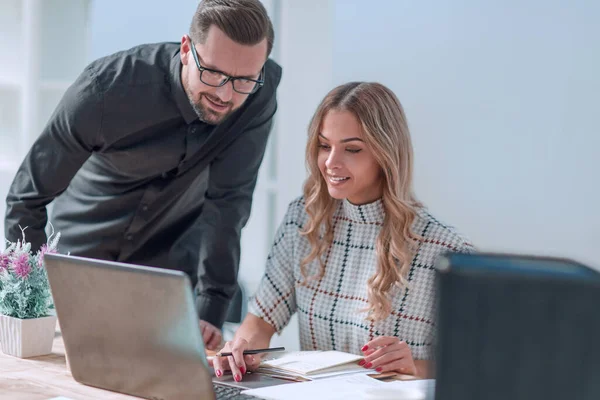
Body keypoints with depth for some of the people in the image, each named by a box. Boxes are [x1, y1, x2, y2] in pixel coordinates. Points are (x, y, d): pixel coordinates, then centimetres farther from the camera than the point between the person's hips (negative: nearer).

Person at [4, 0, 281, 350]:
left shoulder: (261, 92, -24)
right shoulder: (108, 88, -30)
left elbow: (228, 201, -23)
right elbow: (27, 196, -19)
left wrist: (210, 312, -28)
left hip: (170, 262, 1)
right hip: (82, 255, -1)